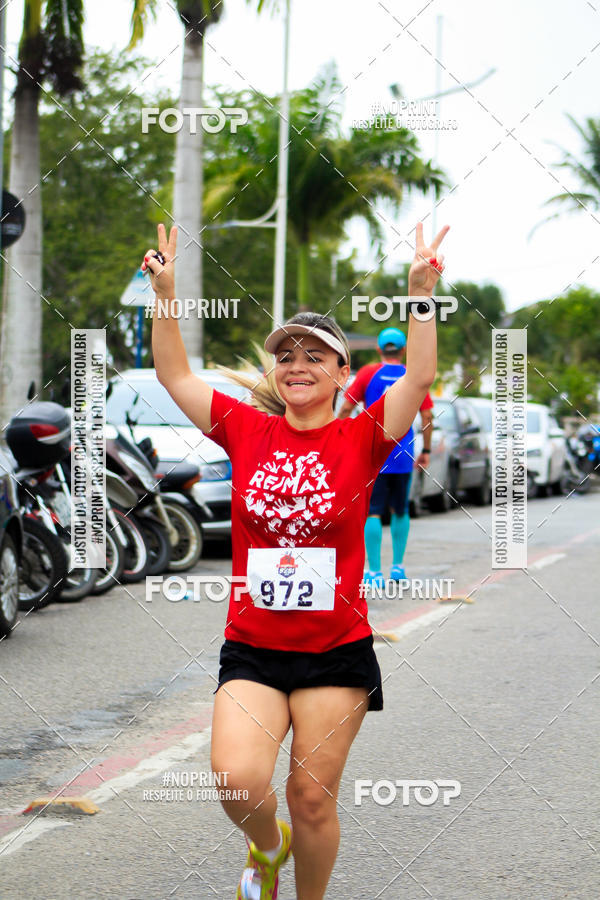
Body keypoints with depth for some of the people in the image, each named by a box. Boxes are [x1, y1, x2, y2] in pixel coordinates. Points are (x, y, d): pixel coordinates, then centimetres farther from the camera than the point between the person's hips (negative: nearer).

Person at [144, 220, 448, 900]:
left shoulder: (360, 439, -2)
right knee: (238, 780, -15)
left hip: (337, 651, -1)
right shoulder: (247, 431, 3)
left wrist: (421, 292, -23)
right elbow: (173, 376, 5)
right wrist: (164, 294, -6)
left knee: (312, 795, 5)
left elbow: (418, 377, -14)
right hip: (252, 648, 1)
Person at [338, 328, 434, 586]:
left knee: (372, 512, -2)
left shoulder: (368, 374, -1)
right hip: (402, 456, 2)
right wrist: (426, 451, 10)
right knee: (400, 511, 18)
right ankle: (397, 566, 19)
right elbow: (427, 416, 1)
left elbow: (345, 409, -3)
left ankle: (375, 572, -9)